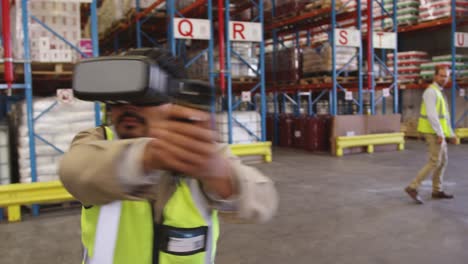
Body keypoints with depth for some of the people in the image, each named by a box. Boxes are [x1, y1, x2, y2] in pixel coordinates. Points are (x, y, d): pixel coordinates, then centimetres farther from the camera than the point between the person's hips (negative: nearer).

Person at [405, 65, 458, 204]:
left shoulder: (439, 92, 19)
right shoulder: (431, 91, -15)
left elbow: (443, 117, 23)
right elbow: (431, 115, -25)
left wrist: (451, 134, 22)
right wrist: (440, 134, -27)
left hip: (437, 132, 10)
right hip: (433, 132, -10)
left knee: (443, 160, 14)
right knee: (435, 162, -10)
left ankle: (437, 191, 20)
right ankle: (413, 187, -10)